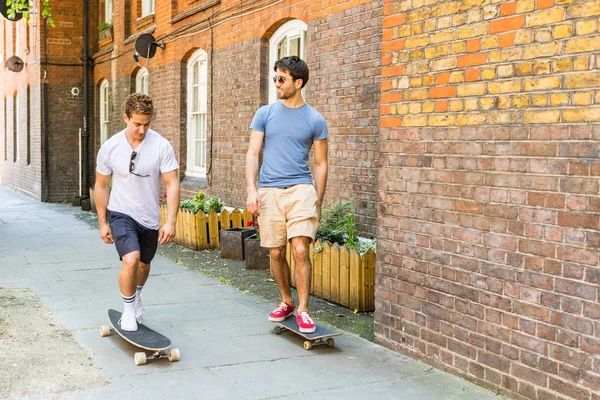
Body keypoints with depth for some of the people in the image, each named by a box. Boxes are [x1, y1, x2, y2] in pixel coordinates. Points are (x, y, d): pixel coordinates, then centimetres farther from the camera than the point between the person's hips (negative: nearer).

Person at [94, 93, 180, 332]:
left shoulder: (162, 146, -13)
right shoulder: (110, 148, -9)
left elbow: (172, 185, -13)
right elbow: (101, 187, 1)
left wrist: (171, 222, -20)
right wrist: (103, 223, 1)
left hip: (150, 218, 2)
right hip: (121, 214, -2)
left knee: (144, 264, 20)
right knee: (131, 260, -23)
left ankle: (137, 298, 51)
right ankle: (128, 310, -2)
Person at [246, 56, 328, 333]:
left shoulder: (315, 120, 3)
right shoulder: (265, 114, 7)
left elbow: (320, 163, 8)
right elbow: (253, 154, 5)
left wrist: (318, 201, 5)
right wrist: (251, 190, -7)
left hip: (301, 190, -2)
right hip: (269, 192, 2)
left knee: (300, 250, -13)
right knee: (276, 253, 8)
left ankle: (302, 310, -2)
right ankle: (286, 302, 27)